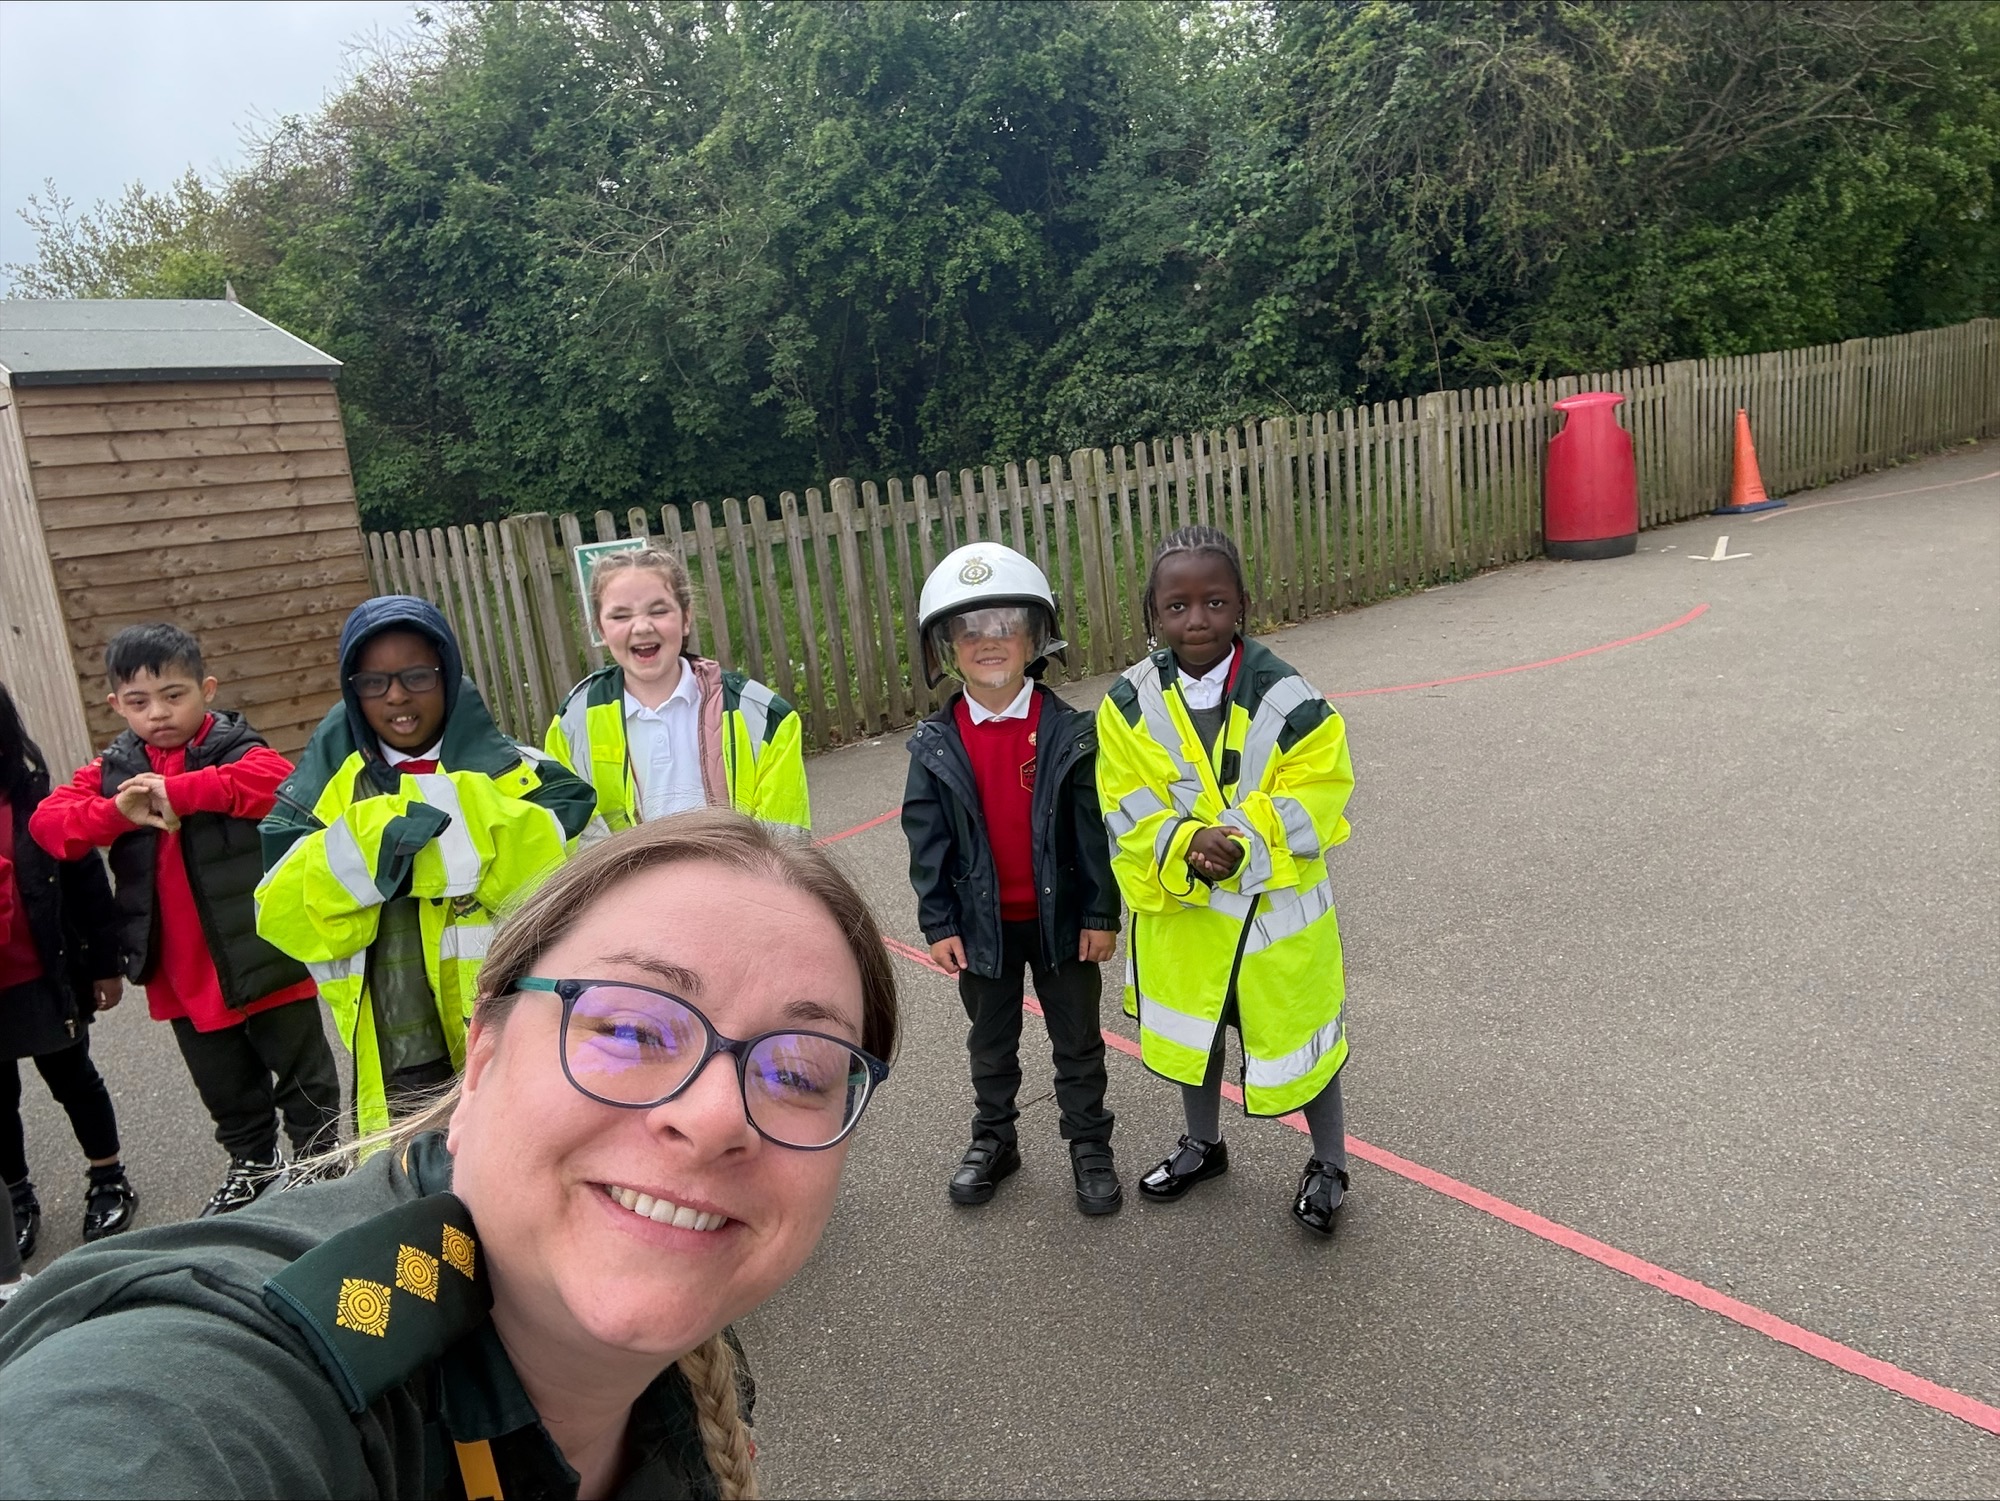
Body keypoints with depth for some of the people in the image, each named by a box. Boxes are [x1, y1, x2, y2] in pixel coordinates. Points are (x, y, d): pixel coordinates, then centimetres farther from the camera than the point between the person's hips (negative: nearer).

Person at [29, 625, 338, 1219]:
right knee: (225, 1086, 23)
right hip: (177, 974, 5)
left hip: (264, 958, -5)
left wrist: (177, 791, -33)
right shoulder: (114, 770, 6)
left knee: (304, 1075, 10)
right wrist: (118, 810, -24)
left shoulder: (236, 750, -10)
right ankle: (254, 1164, 43)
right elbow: (48, 821, -5)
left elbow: (278, 779, -31)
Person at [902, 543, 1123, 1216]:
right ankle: (993, 1139, 38)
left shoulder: (1069, 733, -10)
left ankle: (1090, 1146, 31)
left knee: (1077, 1041, 14)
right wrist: (938, 923, -5)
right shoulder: (936, 745, -6)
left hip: (1061, 917, -1)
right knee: (991, 1042, 19)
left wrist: (1102, 913, -8)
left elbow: (1095, 829, -8)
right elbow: (927, 841, -3)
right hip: (982, 921, 2)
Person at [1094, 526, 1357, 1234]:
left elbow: (1310, 808, -18)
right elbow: (1128, 813, -11)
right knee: (1193, 1034, 23)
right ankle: (1203, 1143, 49)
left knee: (1298, 1037, 13)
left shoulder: (1288, 700, -17)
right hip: (1178, 909, 3)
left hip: (1276, 910, -3)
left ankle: (1329, 1163, 38)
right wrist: (1187, 846, -29)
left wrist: (1240, 848, -31)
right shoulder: (1129, 706, -10)